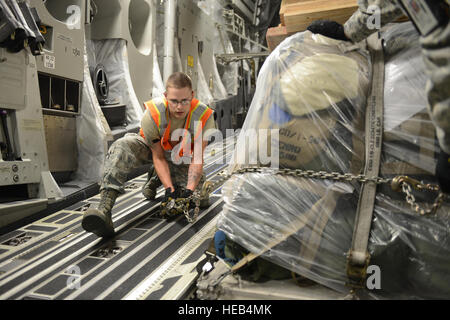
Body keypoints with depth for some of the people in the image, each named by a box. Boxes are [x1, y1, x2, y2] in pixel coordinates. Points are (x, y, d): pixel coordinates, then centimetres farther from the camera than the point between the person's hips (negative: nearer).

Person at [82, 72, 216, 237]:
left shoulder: (204, 116, -28)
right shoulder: (151, 114, -31)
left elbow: (197, 158, -24)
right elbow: (158, 157, -25)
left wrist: (189, 190, -35)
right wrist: (169, 189, -35)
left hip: (181, 158, 2)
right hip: (152, 149, -2)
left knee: (201, 199, -12)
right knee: (120, 148, -34)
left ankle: (157, 179, 14)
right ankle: (104, 209, -44)